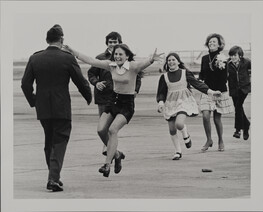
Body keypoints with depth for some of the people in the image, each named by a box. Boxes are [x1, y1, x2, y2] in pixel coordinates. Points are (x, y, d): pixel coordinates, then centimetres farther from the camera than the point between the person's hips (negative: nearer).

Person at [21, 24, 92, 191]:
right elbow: (81, 82, -4)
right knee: (60, 142, 0)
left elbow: (25, 84, 2)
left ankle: (54, 176, 24)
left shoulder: (35, 59, 1)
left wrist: (33, 101, 17)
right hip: (62, 109, -4)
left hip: (42, 109, 4)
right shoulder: (67, 58, -9)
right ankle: (54, 178, -13)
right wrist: (89, 98, 14)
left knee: (49, 143, 18)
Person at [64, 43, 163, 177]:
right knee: (101, 130, -8)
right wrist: (73, 52, 3)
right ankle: (117, 155, 16)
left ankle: (107, 165, -20)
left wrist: (152, 59, -56)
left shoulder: (133, 66, -13)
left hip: (127, 104, -6)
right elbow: (90, 61, 5)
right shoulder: (111, 65, 2)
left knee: (113, 129, -22)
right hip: (114, 101, 6)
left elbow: (144, 64, -34)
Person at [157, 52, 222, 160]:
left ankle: (186, 135, 10)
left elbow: (197, 84, 2)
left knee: (179, 124, -25)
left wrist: (211, 92, -6)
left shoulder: (185, 73, 1)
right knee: (172, 130, 3)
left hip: (184, 102, -3)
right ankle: (178, 151, 20)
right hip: (171, 104, 3)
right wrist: (161, 102, -13)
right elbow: (161, 93, 8)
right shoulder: (164, 77, 5)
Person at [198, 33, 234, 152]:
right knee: (205, 116, -14)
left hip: (220, 92, -2)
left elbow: (224, 79, -8)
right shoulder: (205, 58, 4)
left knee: (217, 119, 4)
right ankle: (209, 140, 5)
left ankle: (221, 141, 26)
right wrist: (200, 81, 1)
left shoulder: (222, 59, -8)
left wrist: (221, 68, -21)